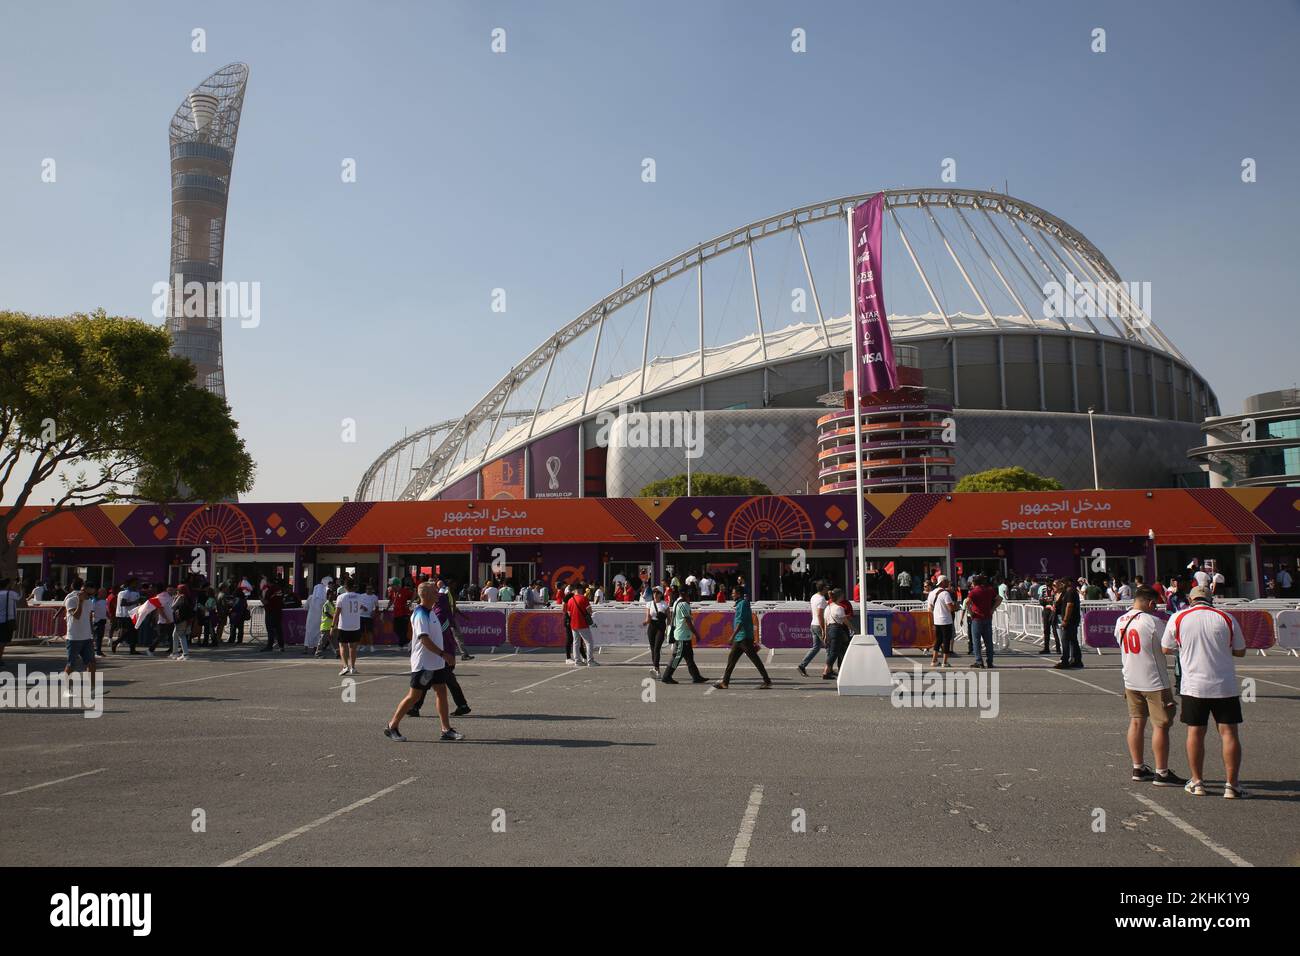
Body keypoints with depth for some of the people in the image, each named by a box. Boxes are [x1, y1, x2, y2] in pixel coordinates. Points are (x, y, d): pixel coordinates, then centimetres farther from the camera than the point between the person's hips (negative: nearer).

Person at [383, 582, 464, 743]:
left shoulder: (430, 612, 11)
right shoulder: (420, 615, -18)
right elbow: (425, 639, -26)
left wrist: (445, 656, 20)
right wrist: (443, 654, -27)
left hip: (436, 663, 9)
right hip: (423, 663, -9)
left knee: (441, 693, 6)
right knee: (414, 696, -1)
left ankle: (447, 730, 8)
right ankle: (392, 727, 12)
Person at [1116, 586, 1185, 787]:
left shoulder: (1120, 621, 3)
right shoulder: (1152, 621, -18)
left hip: (1130, 681, 7)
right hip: (1154, 682, -7)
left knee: (1136, 722, 14)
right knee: (1161, 725, 1)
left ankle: (1138, 769, 20)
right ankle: (1162, 773, 6)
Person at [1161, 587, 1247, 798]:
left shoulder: (1178, 618, -2)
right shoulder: (1227, 619, -1)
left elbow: (1166, 649, 6)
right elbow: (1240, 651, 8)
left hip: (1194, 686, 0)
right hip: (1225, 686, 0)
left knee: (1195, 733, 10)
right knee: (1229, 733, 4)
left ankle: (1197, 782, 16)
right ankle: (1232, 785, 4)